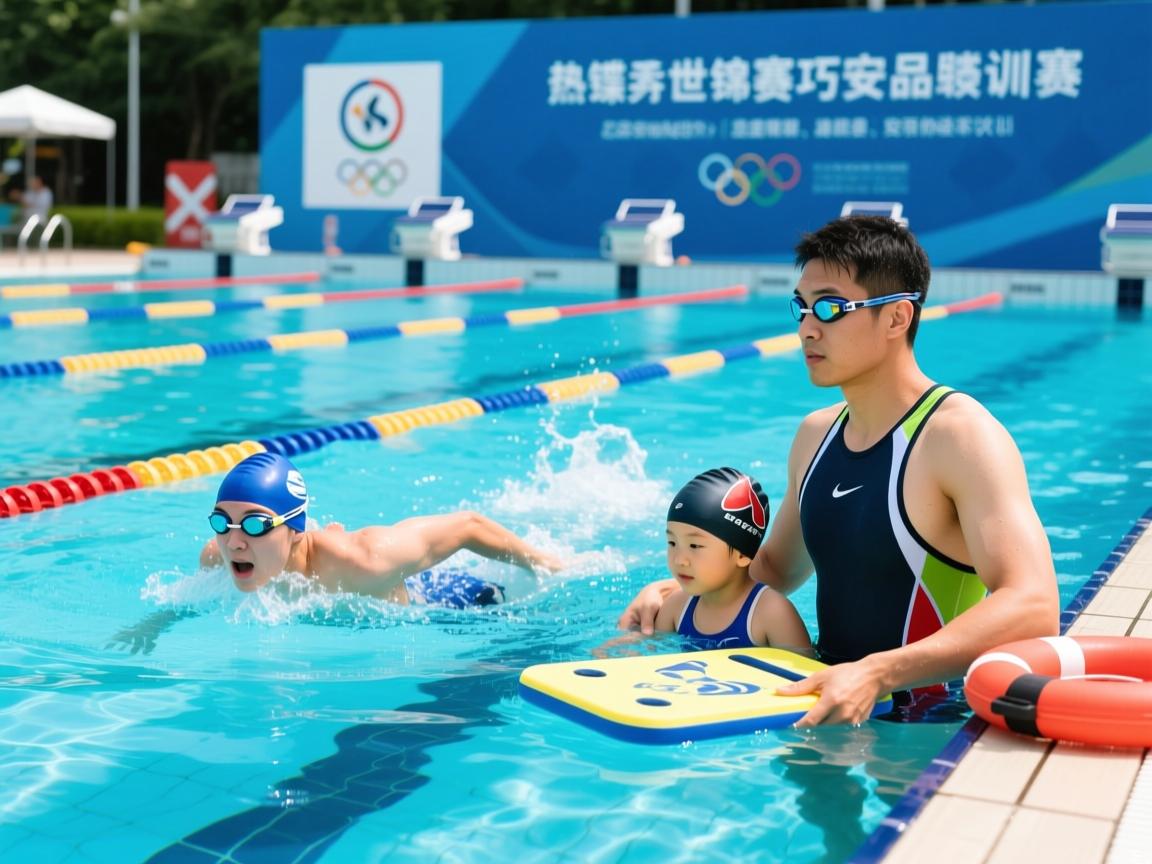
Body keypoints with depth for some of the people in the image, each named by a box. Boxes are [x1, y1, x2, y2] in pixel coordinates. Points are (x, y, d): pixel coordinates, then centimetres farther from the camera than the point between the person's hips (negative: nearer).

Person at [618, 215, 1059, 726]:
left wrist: (876, 674, -36)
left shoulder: (962, 436, -15)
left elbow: (1033, 609, -27)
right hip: (831, 706, 7)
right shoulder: (816, 434, 10)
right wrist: (683, 589, 6)